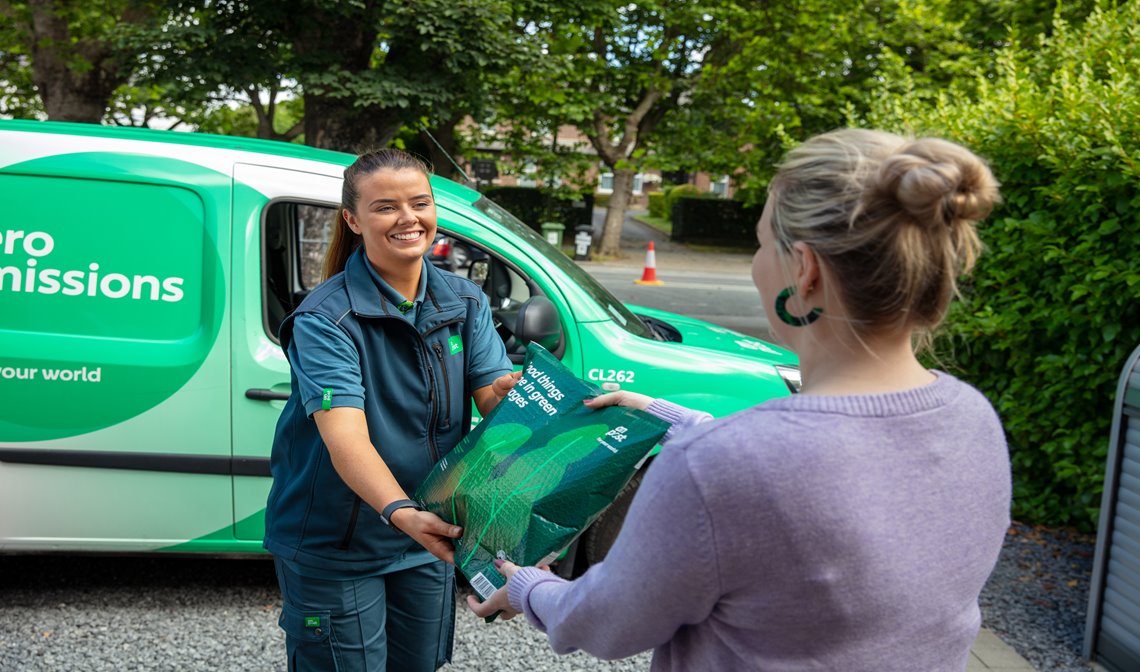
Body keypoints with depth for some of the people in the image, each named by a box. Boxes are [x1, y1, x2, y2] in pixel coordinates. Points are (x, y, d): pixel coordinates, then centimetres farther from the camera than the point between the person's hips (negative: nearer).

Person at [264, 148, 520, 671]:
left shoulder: (465, 302, -1)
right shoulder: (325, 317, -19)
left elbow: (497, 394, -11)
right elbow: (344, 437, -32)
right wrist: (401, 512, -48)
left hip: (427, 538, 5)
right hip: (333, 549, -5)